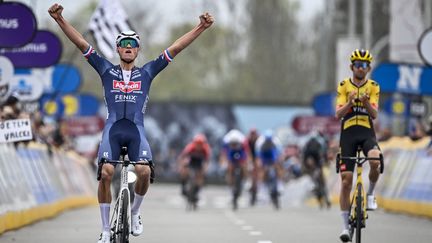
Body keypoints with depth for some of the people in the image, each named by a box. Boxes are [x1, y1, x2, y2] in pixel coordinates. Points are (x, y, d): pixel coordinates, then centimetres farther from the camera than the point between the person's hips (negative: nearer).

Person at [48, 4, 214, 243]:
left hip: (136, 130, 0)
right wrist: (60, 19, -4)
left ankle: (134, 212, 6)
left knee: (144, 171, -23)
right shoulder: (107, 70, 13)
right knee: (106, 173, -20)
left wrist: (201, 27, 2)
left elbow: (175, 47, 9)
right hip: (113, 129, 0)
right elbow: (81, 43, 6)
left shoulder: (146, 72, 15)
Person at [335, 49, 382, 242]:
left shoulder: (373, 87, 3)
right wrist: (350, 102, -25)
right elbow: (338, 114, -6)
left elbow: (374, 114, -6)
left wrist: (365, 102, -27)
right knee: (346, 180, -3)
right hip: (348, 134, 0)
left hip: (367, 133, 0)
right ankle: (345, 226, 6)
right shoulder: (344, 86, 2)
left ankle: (370, 193, -5)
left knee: (375, 161, -33)